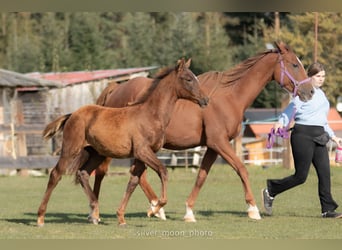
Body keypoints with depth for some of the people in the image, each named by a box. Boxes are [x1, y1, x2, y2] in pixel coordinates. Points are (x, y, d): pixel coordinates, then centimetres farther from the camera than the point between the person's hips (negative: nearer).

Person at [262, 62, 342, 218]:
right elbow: (291, 109, -20)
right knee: (300, 176, -5)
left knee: (325, 172, -2)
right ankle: (270, 191, 14)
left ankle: (328, 210, -1)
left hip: (319, 136, 8)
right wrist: (281, 123, -38)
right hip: (303, 135, -8)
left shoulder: (321, 94, 18)